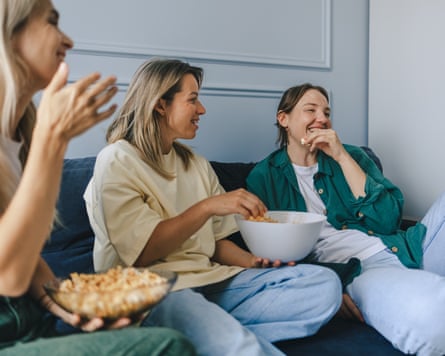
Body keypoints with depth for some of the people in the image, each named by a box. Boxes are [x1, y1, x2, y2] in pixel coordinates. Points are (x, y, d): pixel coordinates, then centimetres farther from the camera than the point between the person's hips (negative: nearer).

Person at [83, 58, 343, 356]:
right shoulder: (117, 161, -2)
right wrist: (207, 207, -17)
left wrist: (254, 261, -4)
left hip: (210, 281, 8)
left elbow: (217, 242, 15)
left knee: (324, 283, -14)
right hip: (153, 288, -8)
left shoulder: (198, 165, 19)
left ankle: (220, 330, -19)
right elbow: (141, 252, -12)